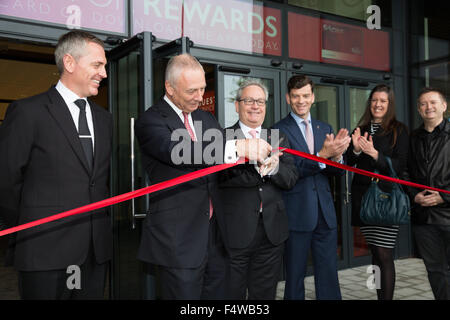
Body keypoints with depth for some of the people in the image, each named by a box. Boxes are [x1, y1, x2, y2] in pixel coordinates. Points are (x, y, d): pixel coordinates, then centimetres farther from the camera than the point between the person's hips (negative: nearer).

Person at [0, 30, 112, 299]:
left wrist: (101, 223, 10)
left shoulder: (104, 118, 13)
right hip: (46, 252, -5)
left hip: (97, 249, 6)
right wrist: (28, 227, 2)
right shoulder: (28, 112, -6)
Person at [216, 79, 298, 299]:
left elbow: (291, 179, 1)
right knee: (232, 293, 9)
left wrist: (274, 167, -19)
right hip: (235, 231, -4)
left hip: (272, 231, 4)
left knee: (265, 293, 17)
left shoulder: (278, 139, 11)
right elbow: (224, 176, -17)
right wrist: (258, 171, -26)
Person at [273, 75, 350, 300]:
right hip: (297, 214, -4)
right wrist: (323, 154, -27)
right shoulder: (279, 130, -5)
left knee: (328, 275, 11)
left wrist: (337, 155, -14)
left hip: (325, 213, 5)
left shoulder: (325, 128, 12)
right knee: (295, 275, 8)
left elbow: (337, 172, 8)